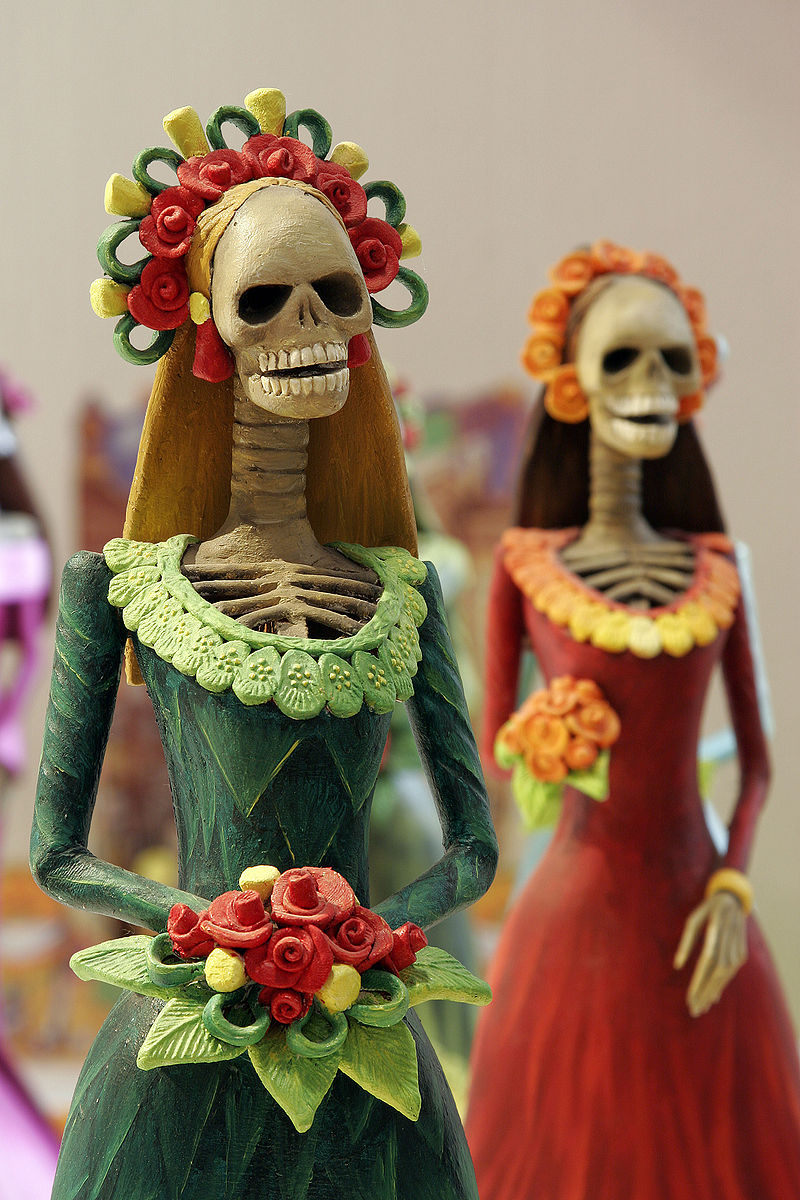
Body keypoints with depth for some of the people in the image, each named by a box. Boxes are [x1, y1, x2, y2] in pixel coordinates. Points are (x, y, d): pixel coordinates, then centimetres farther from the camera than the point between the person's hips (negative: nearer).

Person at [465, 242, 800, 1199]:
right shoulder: (526, 565, 0)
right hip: (577, 928, -2)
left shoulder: (713, 568, 6)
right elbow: (493, 752, 4)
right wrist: (532, 753, -18)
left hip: (699, 926, 2)